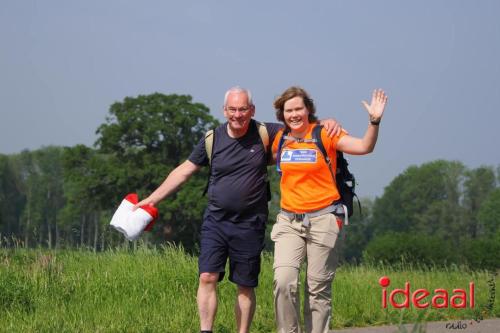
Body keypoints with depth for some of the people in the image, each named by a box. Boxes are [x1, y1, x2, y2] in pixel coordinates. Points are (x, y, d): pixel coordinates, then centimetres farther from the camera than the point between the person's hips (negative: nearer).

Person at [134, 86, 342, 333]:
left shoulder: (264, 134, -1)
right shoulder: (213, 138, 2)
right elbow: (184, 171, 8)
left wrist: (327, 123, -17)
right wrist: (152, 199, 6)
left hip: (249, 226, 0)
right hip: (215, 221, 1)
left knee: (246, 287, 5)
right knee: (207, 278, -12)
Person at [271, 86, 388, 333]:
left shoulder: (325, 134, -4)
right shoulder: (279, 139, 8)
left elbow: (364, 147, -15)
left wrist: (374, 121, -29)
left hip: (322, 220, -3)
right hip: (289, 222, 3)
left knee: (318, 288, 1)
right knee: (283, 280, -14)